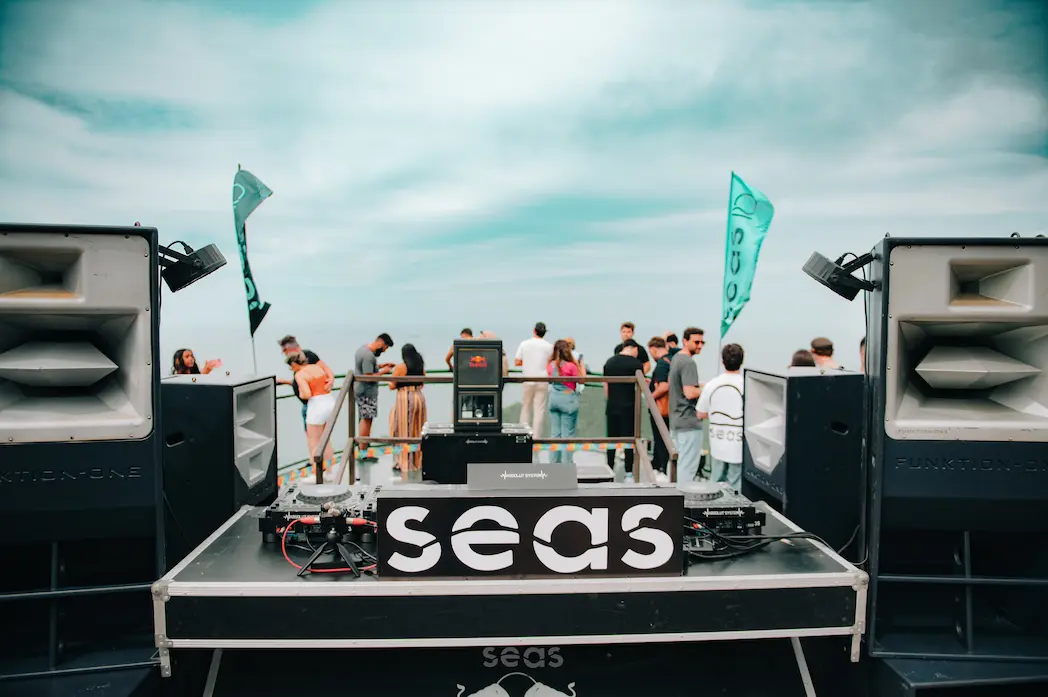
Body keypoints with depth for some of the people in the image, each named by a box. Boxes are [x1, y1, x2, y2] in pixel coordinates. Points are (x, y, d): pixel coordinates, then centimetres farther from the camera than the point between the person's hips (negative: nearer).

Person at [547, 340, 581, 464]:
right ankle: (567, 463, 5)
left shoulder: (550, 365, 1)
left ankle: (554, 461, 17)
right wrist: (580, 366, 5)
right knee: (568, 433, 2)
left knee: (555, 432, 12)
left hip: (554, 398, 5)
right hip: (568, 399, -5)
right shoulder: (571, 366, -15)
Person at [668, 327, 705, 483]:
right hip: (689, 422, -10)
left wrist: (700, 385, 13)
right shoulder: (689, 363, -17)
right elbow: (690, 393, -25)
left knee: (676, 463, 17)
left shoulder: (676, 358, 13)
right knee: (688, 466, -3)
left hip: (675, 420, 10)